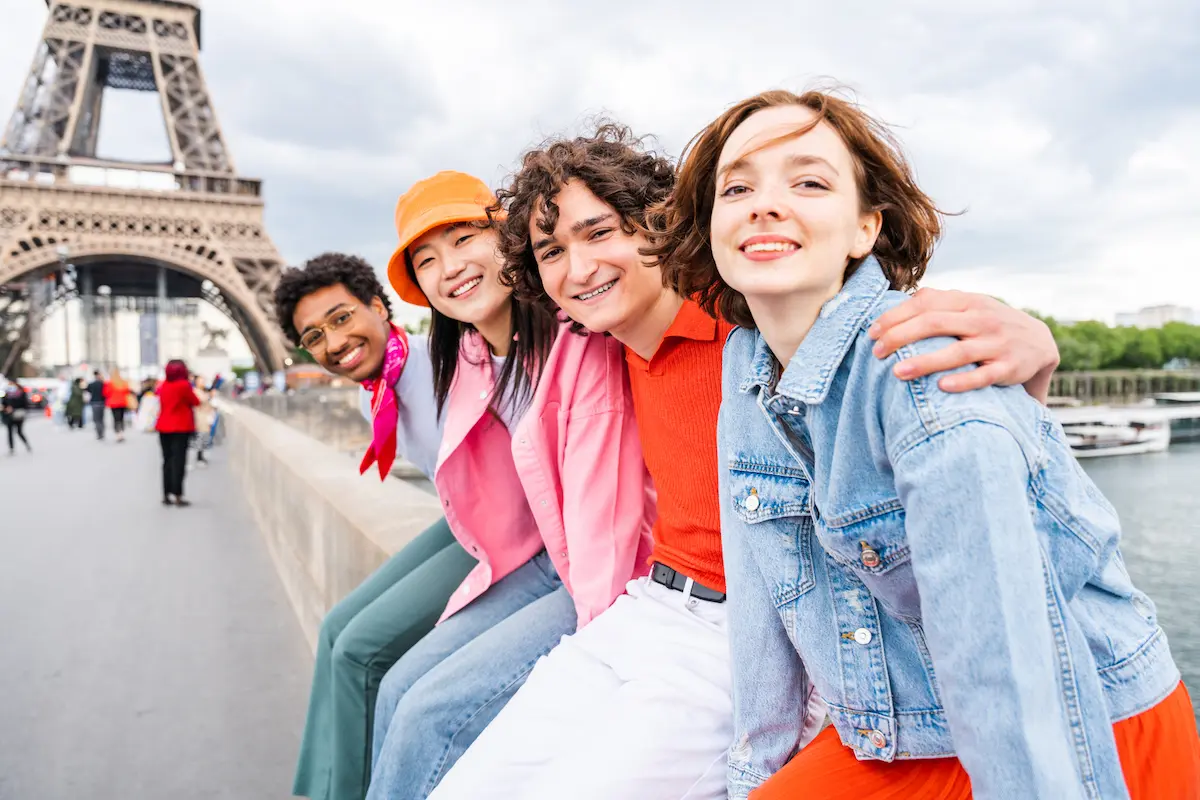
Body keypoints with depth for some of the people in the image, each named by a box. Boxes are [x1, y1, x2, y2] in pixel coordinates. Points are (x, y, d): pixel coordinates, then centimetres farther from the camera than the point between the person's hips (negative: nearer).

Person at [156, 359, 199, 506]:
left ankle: (166, 495, 12)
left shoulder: (163, 386, 7)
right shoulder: (184, 385, -11)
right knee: (179, 461, -4)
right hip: (181, 428, -6)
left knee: (167, 461, 11)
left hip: (164, 427, 6)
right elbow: (196, 402, -2)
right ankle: (177, 496, -5)